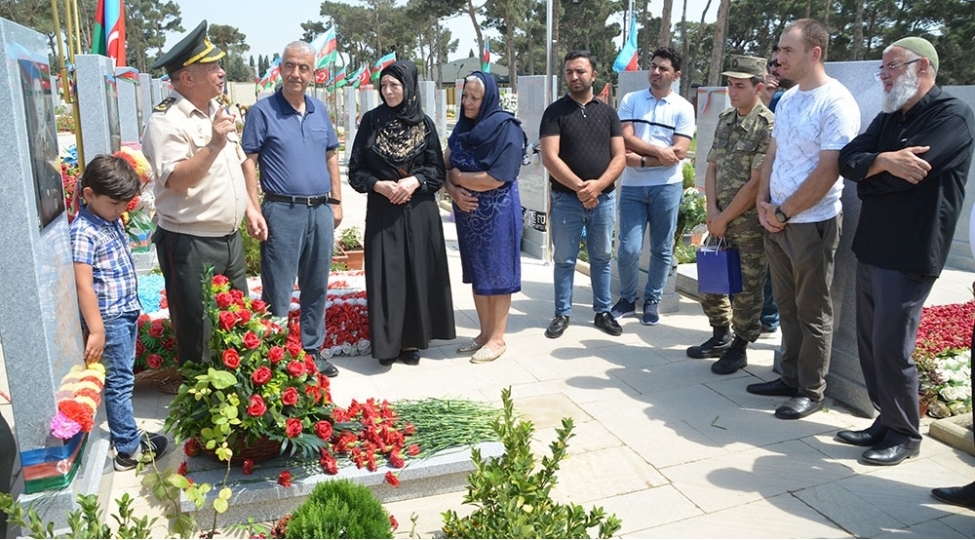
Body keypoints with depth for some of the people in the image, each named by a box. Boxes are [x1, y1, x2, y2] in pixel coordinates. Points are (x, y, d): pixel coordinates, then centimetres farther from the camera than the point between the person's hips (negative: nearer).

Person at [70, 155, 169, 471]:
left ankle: (124, 432, 29)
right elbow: (83, 285, -23)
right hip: (109, 318, -8)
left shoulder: (112, 219, 8)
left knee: (123, 377, 17)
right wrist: (96, 330, -23)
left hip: (127, 311, 9)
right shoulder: (84, 232, -19)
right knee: (119, 381, 0)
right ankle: (129, 449, 10)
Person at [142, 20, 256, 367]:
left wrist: (250, 206, 14)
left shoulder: (217, 111, 11)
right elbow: (176, 180, -26)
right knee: (198, 336, 5)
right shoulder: (166, 120, -16)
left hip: (229, 237, 9)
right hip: (190, 245, -8)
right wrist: (213, 145, -34)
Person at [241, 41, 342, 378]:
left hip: (321, 211, 5)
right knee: (278, 293, 1)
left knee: (316, 288, 14)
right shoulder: (263, 111, -4)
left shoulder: (320, 110, 11)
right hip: (283, 212, -5)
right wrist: (255, 212, -13)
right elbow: (248, 161, -7)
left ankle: (312, 351, 27)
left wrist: (336, 202, 12)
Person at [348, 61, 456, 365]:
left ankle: (411, 341, 16)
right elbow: (355, 170, 2)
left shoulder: (424, 124, 4)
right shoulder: (371, 121, 3)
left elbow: (438, 170, 3)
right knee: (386, 276, -1)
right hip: (382, 212, 0)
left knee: (417, 274, 4)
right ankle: (387, 343, 10)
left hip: (419, 212, 1)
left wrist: (415, 181, -15)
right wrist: (378, 185, -15)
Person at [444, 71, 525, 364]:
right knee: (476, 273, 13)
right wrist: (453, 191, -12)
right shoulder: (462, 127, 8)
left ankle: (497, 339, 15)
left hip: (497, 214, -7)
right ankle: (485, 333, 25)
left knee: (496, 273, 3)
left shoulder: (506, 128, -14)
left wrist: (459, 177, -9)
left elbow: (496, 178, -21)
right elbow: (445, 167, 8)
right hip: (468, 212, 7)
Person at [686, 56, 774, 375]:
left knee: (747, 289, 4)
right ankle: (720, 337, 34)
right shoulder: (724, 121, 9)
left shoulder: (768, 127, -14)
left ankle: (739, 348, 20)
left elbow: (756, 184, -17)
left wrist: (724, 219, -12)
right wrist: (712, 211, -3)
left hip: (750, 223, -7)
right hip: (719, 219, 7)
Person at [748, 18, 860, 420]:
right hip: (776, 221, 8)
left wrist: (783, 212, -13)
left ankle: (811, 392, 16)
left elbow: (827, 171, -18)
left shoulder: (836, 103, -14)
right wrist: (764, 203, 2)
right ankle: (791, 378, 28)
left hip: (812, 223, -8)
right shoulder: (787, 100, 11)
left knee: (812, 312, 3)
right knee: (787, 306, 15)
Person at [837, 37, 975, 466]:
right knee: (870, 342, 12)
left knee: (891, 348, -3)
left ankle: (905, 434, 15)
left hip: (909, 254, -8)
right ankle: (886, 420, 26)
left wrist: (868, 176, -2)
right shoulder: (887, 118, 16)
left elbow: (903, 175, -20)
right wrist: (882, 162, -18)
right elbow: (848, 160, 1)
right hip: (871, 247, 8)